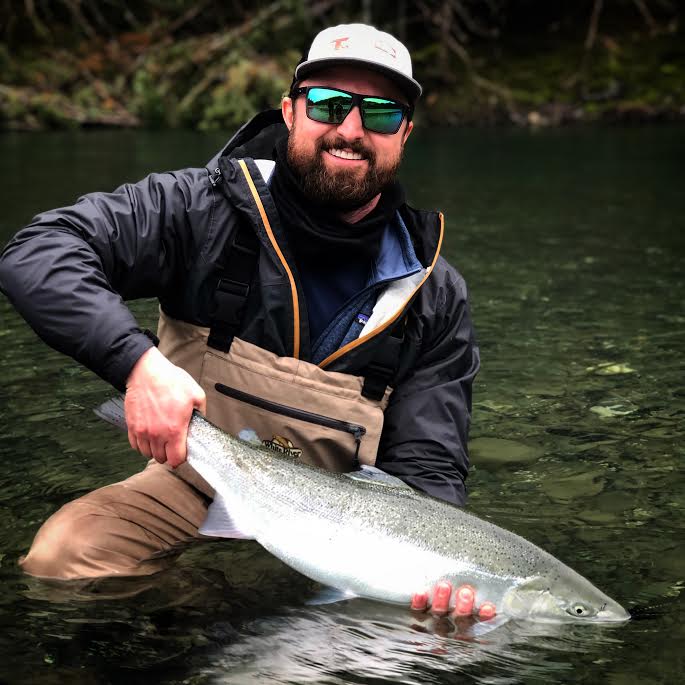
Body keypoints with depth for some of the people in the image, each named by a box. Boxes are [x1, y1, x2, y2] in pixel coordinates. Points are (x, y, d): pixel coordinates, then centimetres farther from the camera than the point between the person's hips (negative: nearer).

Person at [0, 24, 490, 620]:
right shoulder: (207, 208, -9)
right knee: (62, 555, -27)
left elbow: (427, 466, -4)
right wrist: (139, 362, -35)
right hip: (187, 488, -2)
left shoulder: (438, 300, -2)